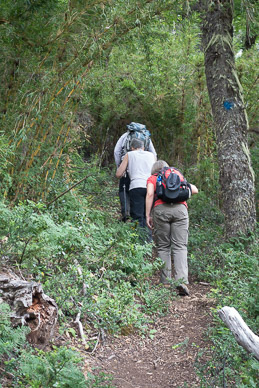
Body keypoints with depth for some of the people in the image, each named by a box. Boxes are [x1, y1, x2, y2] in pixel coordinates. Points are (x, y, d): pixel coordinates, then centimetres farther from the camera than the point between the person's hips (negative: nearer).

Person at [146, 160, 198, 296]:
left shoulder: (152, 179, 22)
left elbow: (150, 194, 4)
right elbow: (195, 190, 30)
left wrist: (147, 215, 2)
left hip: (161, 209, -1)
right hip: (180, 208, 1)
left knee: (163, 247, 7)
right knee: (180, 246, -3)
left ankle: (166, 281, 3)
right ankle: (182, 280, -17)